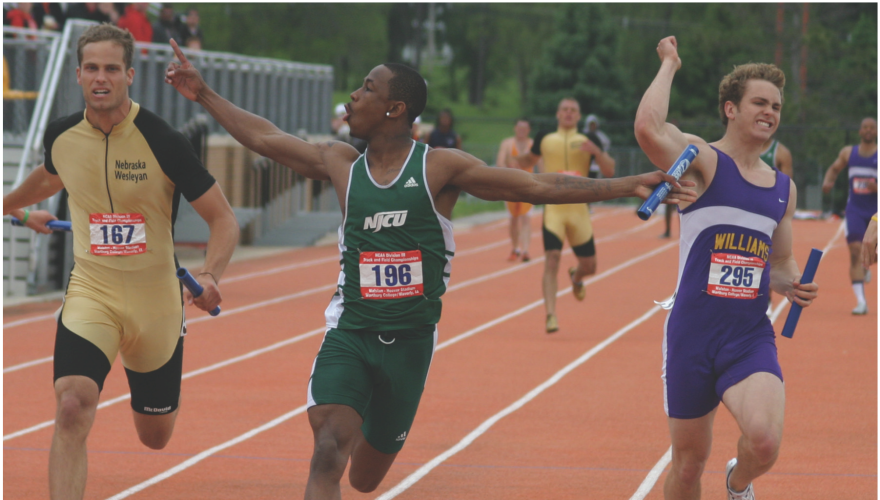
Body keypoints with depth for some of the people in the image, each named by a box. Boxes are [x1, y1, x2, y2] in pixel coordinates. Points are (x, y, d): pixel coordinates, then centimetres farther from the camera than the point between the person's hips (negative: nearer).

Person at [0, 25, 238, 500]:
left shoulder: (162, 142, -16)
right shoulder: (61, 136, -4)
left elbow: (222, 218, -10)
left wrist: (210, 275, -27)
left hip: (154, 301, -1)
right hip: (90, 295, 1)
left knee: (155, 437, 17)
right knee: (71, 408, -25)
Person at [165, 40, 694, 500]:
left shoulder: (441, 168, -6)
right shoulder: (341, 164, 2)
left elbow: (538, 186, -9)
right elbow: (265, 138, 14)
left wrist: (626, 186, -15)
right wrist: (204, 93, 17)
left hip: (410, 341, 0)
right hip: (351, 331, 1)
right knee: (329, 450, -23)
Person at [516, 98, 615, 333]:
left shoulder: (587, 141, 6)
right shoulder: (545, 139, 8)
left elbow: (610, 170, 0)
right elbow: (529, 158, 25)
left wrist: (596, 151, -18)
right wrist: (521, 159, 1)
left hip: (579, 210, 2)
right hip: (553, 209, -2)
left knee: (589, 266, 10)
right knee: (552, 259, -19)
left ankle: (576, 277, 48)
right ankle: (550, 315, -19)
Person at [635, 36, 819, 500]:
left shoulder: (783, 188, 12)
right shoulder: (704, 161, -6)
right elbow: (649, 128, -28)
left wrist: (792, 286, 1)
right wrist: (669, 64, -13)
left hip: (751, 339, 3)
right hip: (693, 336, -3)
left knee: (764, 443, -22)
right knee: (688, 462, 6)